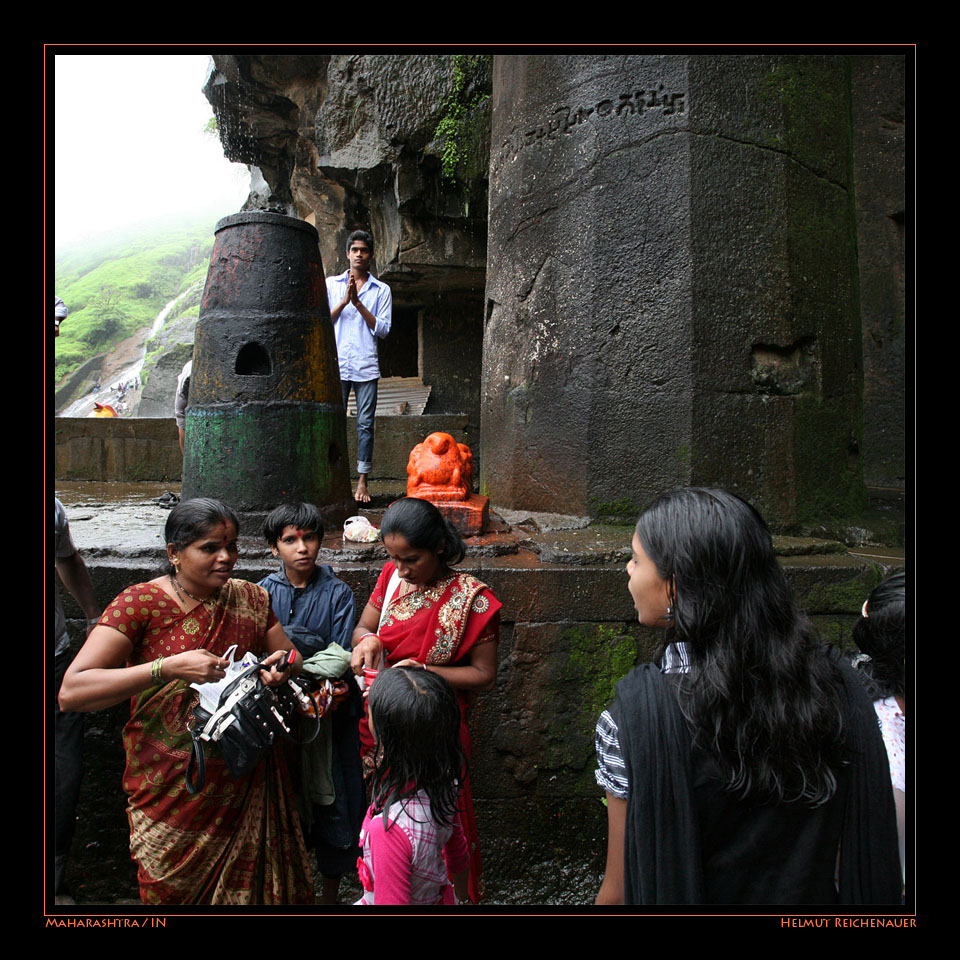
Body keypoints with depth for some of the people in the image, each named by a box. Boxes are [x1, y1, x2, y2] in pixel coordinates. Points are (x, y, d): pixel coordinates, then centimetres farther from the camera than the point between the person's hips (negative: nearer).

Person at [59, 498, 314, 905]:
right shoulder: (140, 604, -12)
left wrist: (282, 664, -12)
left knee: (256, 888, 15)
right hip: (173, 791, -3)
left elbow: (291, 657, 13)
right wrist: (169, 667, -31)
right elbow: (71, 691, -21)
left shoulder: (250, 599, 0)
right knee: (174, 892, 14)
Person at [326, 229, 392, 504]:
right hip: (337, 365, 0)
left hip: (366, 366, 0)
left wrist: (358, 302, -7)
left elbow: (383, 329, 2)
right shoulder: (331, 284, 13)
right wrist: (344, 301, -7)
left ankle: (362, 482, 3)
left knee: (365, 424, -1)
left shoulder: (381, 290, 11)